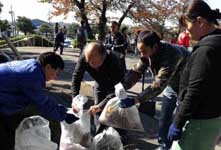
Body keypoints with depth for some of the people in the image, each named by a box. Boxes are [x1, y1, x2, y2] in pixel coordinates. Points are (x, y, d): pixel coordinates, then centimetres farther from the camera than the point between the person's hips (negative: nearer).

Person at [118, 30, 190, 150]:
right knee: (164, 117, 11)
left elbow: (158, 85, -44)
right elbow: (136, 71, -15)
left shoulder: (170, 55, -41)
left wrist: (134, 100, -47)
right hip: (170, 84, 7)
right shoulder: (148, 52, -18)